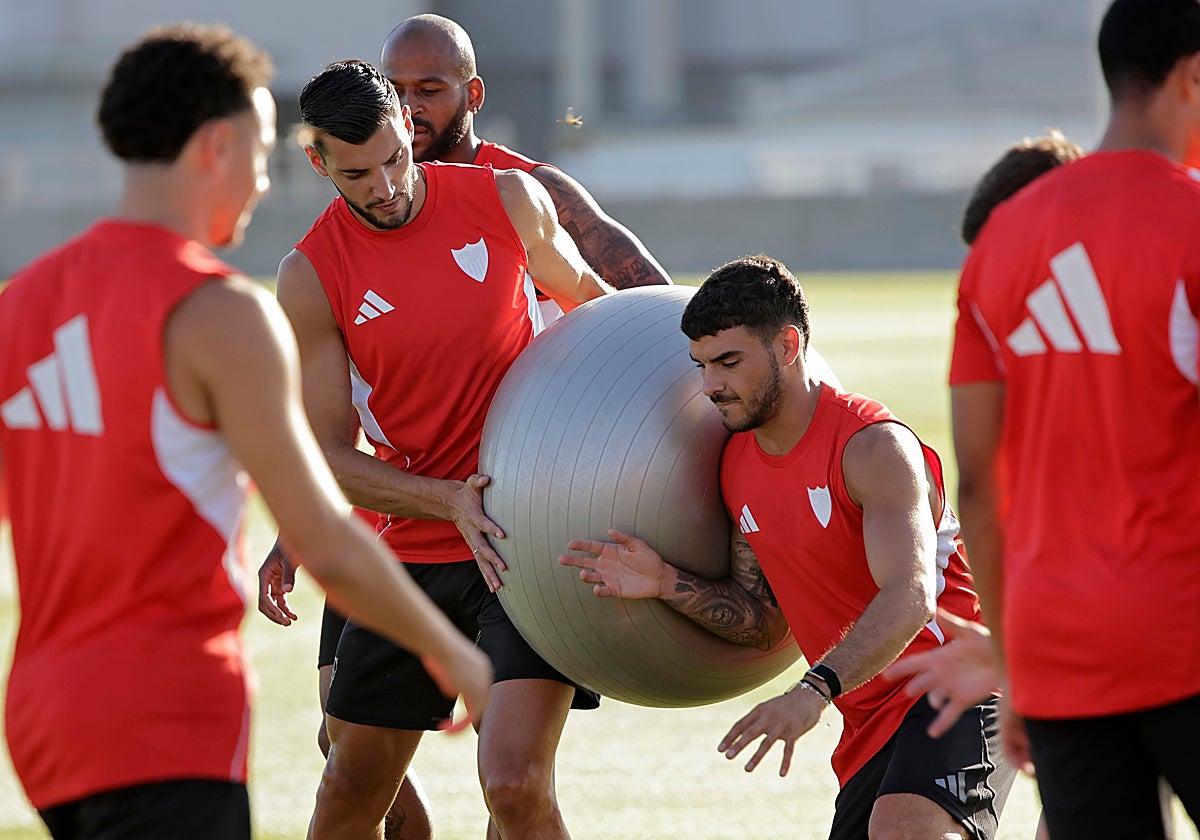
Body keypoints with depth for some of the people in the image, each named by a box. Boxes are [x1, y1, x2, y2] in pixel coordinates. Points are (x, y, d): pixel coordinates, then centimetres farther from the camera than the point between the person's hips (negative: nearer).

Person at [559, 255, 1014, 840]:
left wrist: (814, 691, -45)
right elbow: (764, 620, 15)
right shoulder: (737, 466, 9)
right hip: (870, 719, 9)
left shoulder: (874, 446, -17)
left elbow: (909, 597, -32)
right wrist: (668, 585, -3)